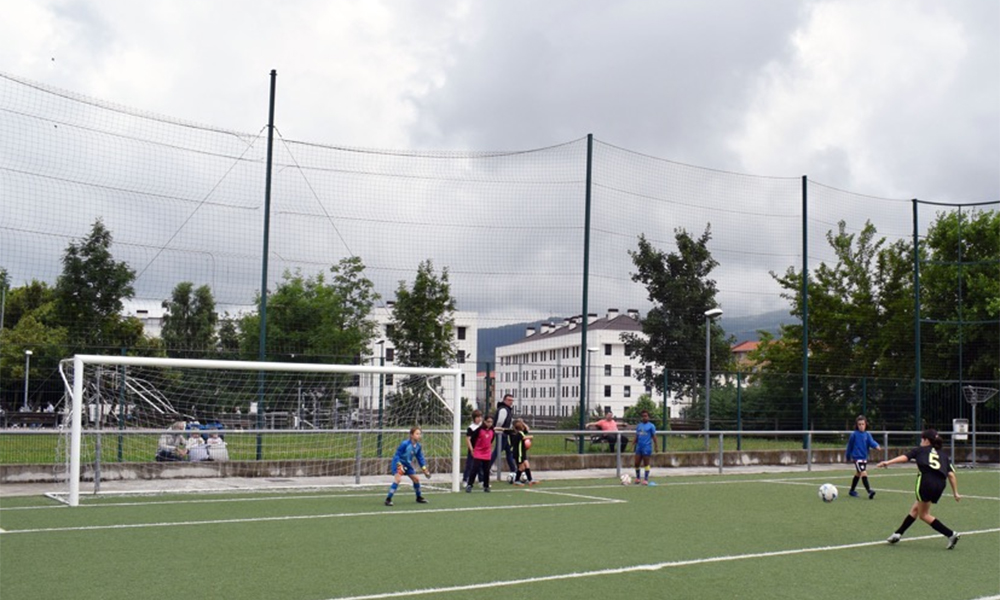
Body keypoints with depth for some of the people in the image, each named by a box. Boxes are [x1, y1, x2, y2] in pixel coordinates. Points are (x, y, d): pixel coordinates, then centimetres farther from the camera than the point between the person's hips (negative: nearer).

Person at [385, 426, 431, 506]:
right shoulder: (405, 444, -26)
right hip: (399, 464, -8)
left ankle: (419, 497, 34)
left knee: (416, 479, 12)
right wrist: (399, 465, -33)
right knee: (398, 478, -26)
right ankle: (388, 499, -23)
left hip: (407, 464, 8)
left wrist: (424, 469, 4)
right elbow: (397, 455, -22)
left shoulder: (418, 446, -5)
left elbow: (420, 458, 7)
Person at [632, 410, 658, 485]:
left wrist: (655, 446, -9)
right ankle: (638, 478, 23)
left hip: (647, 447, -5)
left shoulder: (651, 426, -3)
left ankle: (646, 479, 8)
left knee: (646, 464, 1)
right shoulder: (639, 426, 11)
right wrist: (633, 444, 8)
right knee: (636, 463, 6)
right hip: (639, 447, 5)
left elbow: (654, 437, -4)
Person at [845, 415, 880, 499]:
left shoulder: (867, 434, 3)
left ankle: (852, 491, 30)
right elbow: (850, 446, 4)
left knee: (858, 474, 17)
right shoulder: (854, 435, -7)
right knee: (863, 473, -19)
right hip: (857, 457, -6)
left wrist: (876, 445, -35)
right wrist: (848, 456, 13)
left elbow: (871, 442, -13)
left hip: (864, 457, 6)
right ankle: (869, 491, -24)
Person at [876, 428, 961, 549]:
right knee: (915, 509, 20)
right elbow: (951, 475, 16)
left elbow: (905, 457, 2)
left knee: (923, 514, 7)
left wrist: (888, 462, -6)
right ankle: (898, 534, 22)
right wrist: (955, 493, 17)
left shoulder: (921, 450, 17)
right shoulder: (944, 455, 27)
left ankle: (951, 534, -2)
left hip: (926, 481, -5)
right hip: (940, 485, 5)